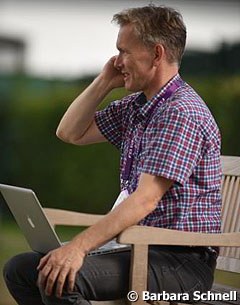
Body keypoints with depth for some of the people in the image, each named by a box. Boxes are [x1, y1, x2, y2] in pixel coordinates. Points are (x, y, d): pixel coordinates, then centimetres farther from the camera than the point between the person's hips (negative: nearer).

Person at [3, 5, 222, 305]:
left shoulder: (182, 113, -17)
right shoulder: (135, 105, 12)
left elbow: (146, 199, -26)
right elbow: (71, 133, 21)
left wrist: (79, 246, -32)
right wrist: (104, 82, 8)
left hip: (181, 260, -9)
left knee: (61, 279, -29)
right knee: (20, 268, -1)